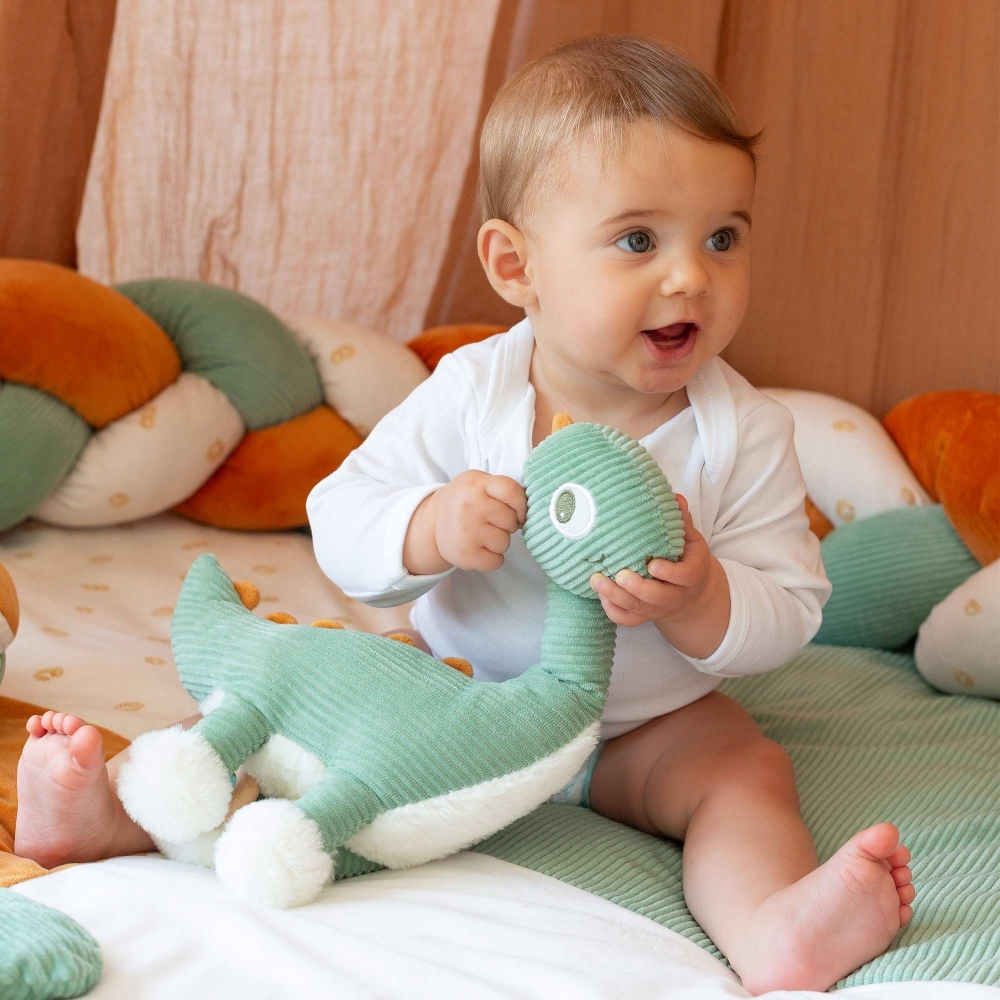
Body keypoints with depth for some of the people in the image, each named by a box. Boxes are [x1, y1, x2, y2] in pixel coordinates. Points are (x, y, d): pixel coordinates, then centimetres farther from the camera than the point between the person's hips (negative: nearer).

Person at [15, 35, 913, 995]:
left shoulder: (745, 432, -16)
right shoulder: (469, 394, -15)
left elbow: (789, 610, -15)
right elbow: (342, 521, -13)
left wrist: (701, 601, -38)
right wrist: (430, 528, -36)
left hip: (647, 725, -1)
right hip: (461, 680, 1)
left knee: (747, 771, -26)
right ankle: (120, 813, -13)